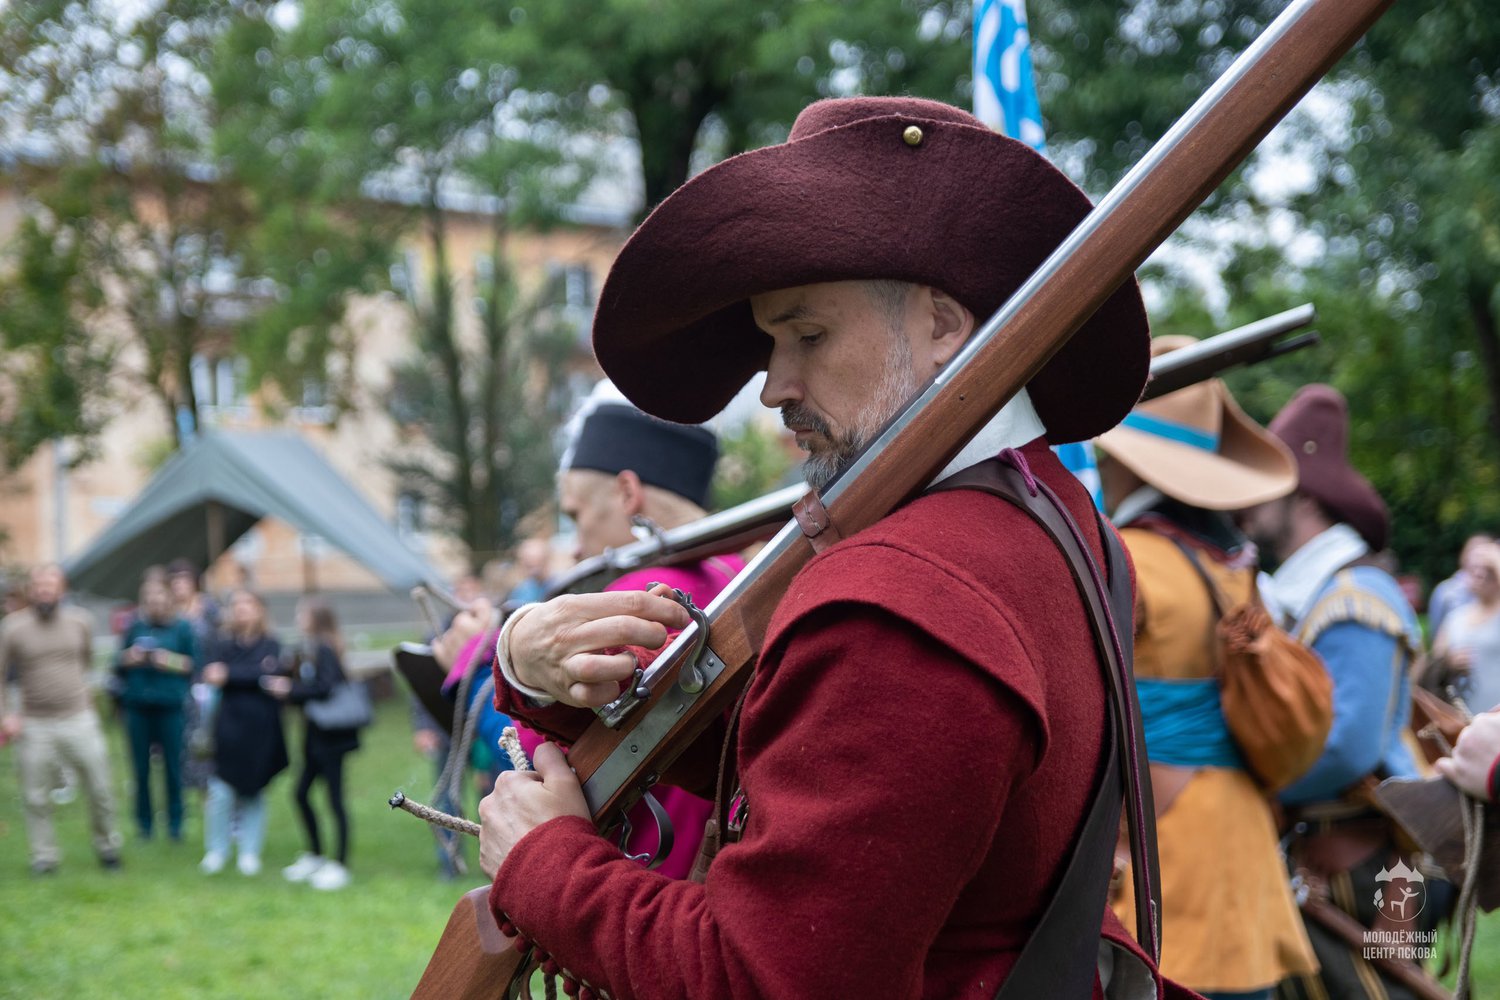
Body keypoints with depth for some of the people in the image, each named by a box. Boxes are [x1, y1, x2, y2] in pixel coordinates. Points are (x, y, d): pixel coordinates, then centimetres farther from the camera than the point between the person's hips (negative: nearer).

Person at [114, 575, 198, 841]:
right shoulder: (135, 627, 9)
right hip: (138, 705, 2)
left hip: (170, 706, -2)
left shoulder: (181, 628, 3)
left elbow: (193, 664, 4)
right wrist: (129, 658, -7)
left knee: (172, 767, -1)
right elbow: (118, 666, 14)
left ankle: (175, 824, 12)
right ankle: (144, 823, 14)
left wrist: (171, 661, -12)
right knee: (141, 768, 3)